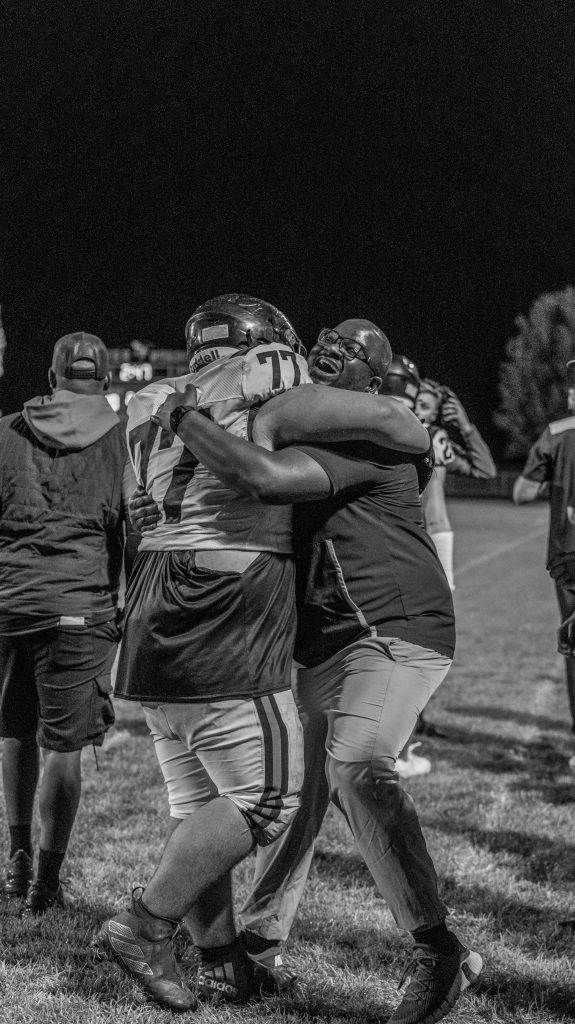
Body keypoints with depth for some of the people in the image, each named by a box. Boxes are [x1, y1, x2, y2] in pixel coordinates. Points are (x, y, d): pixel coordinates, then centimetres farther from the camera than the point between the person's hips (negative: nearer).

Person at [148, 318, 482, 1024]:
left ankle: (437, 952, -29)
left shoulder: (363, 437, -17)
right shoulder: (299, 423, 14)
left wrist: (183, 418, -20)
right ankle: (263, 926, 37)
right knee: (300, 783, 18)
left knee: (358, 766, -31)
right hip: (324, 643, 10)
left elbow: (261, 478, -32)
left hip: (396, 629, -10)